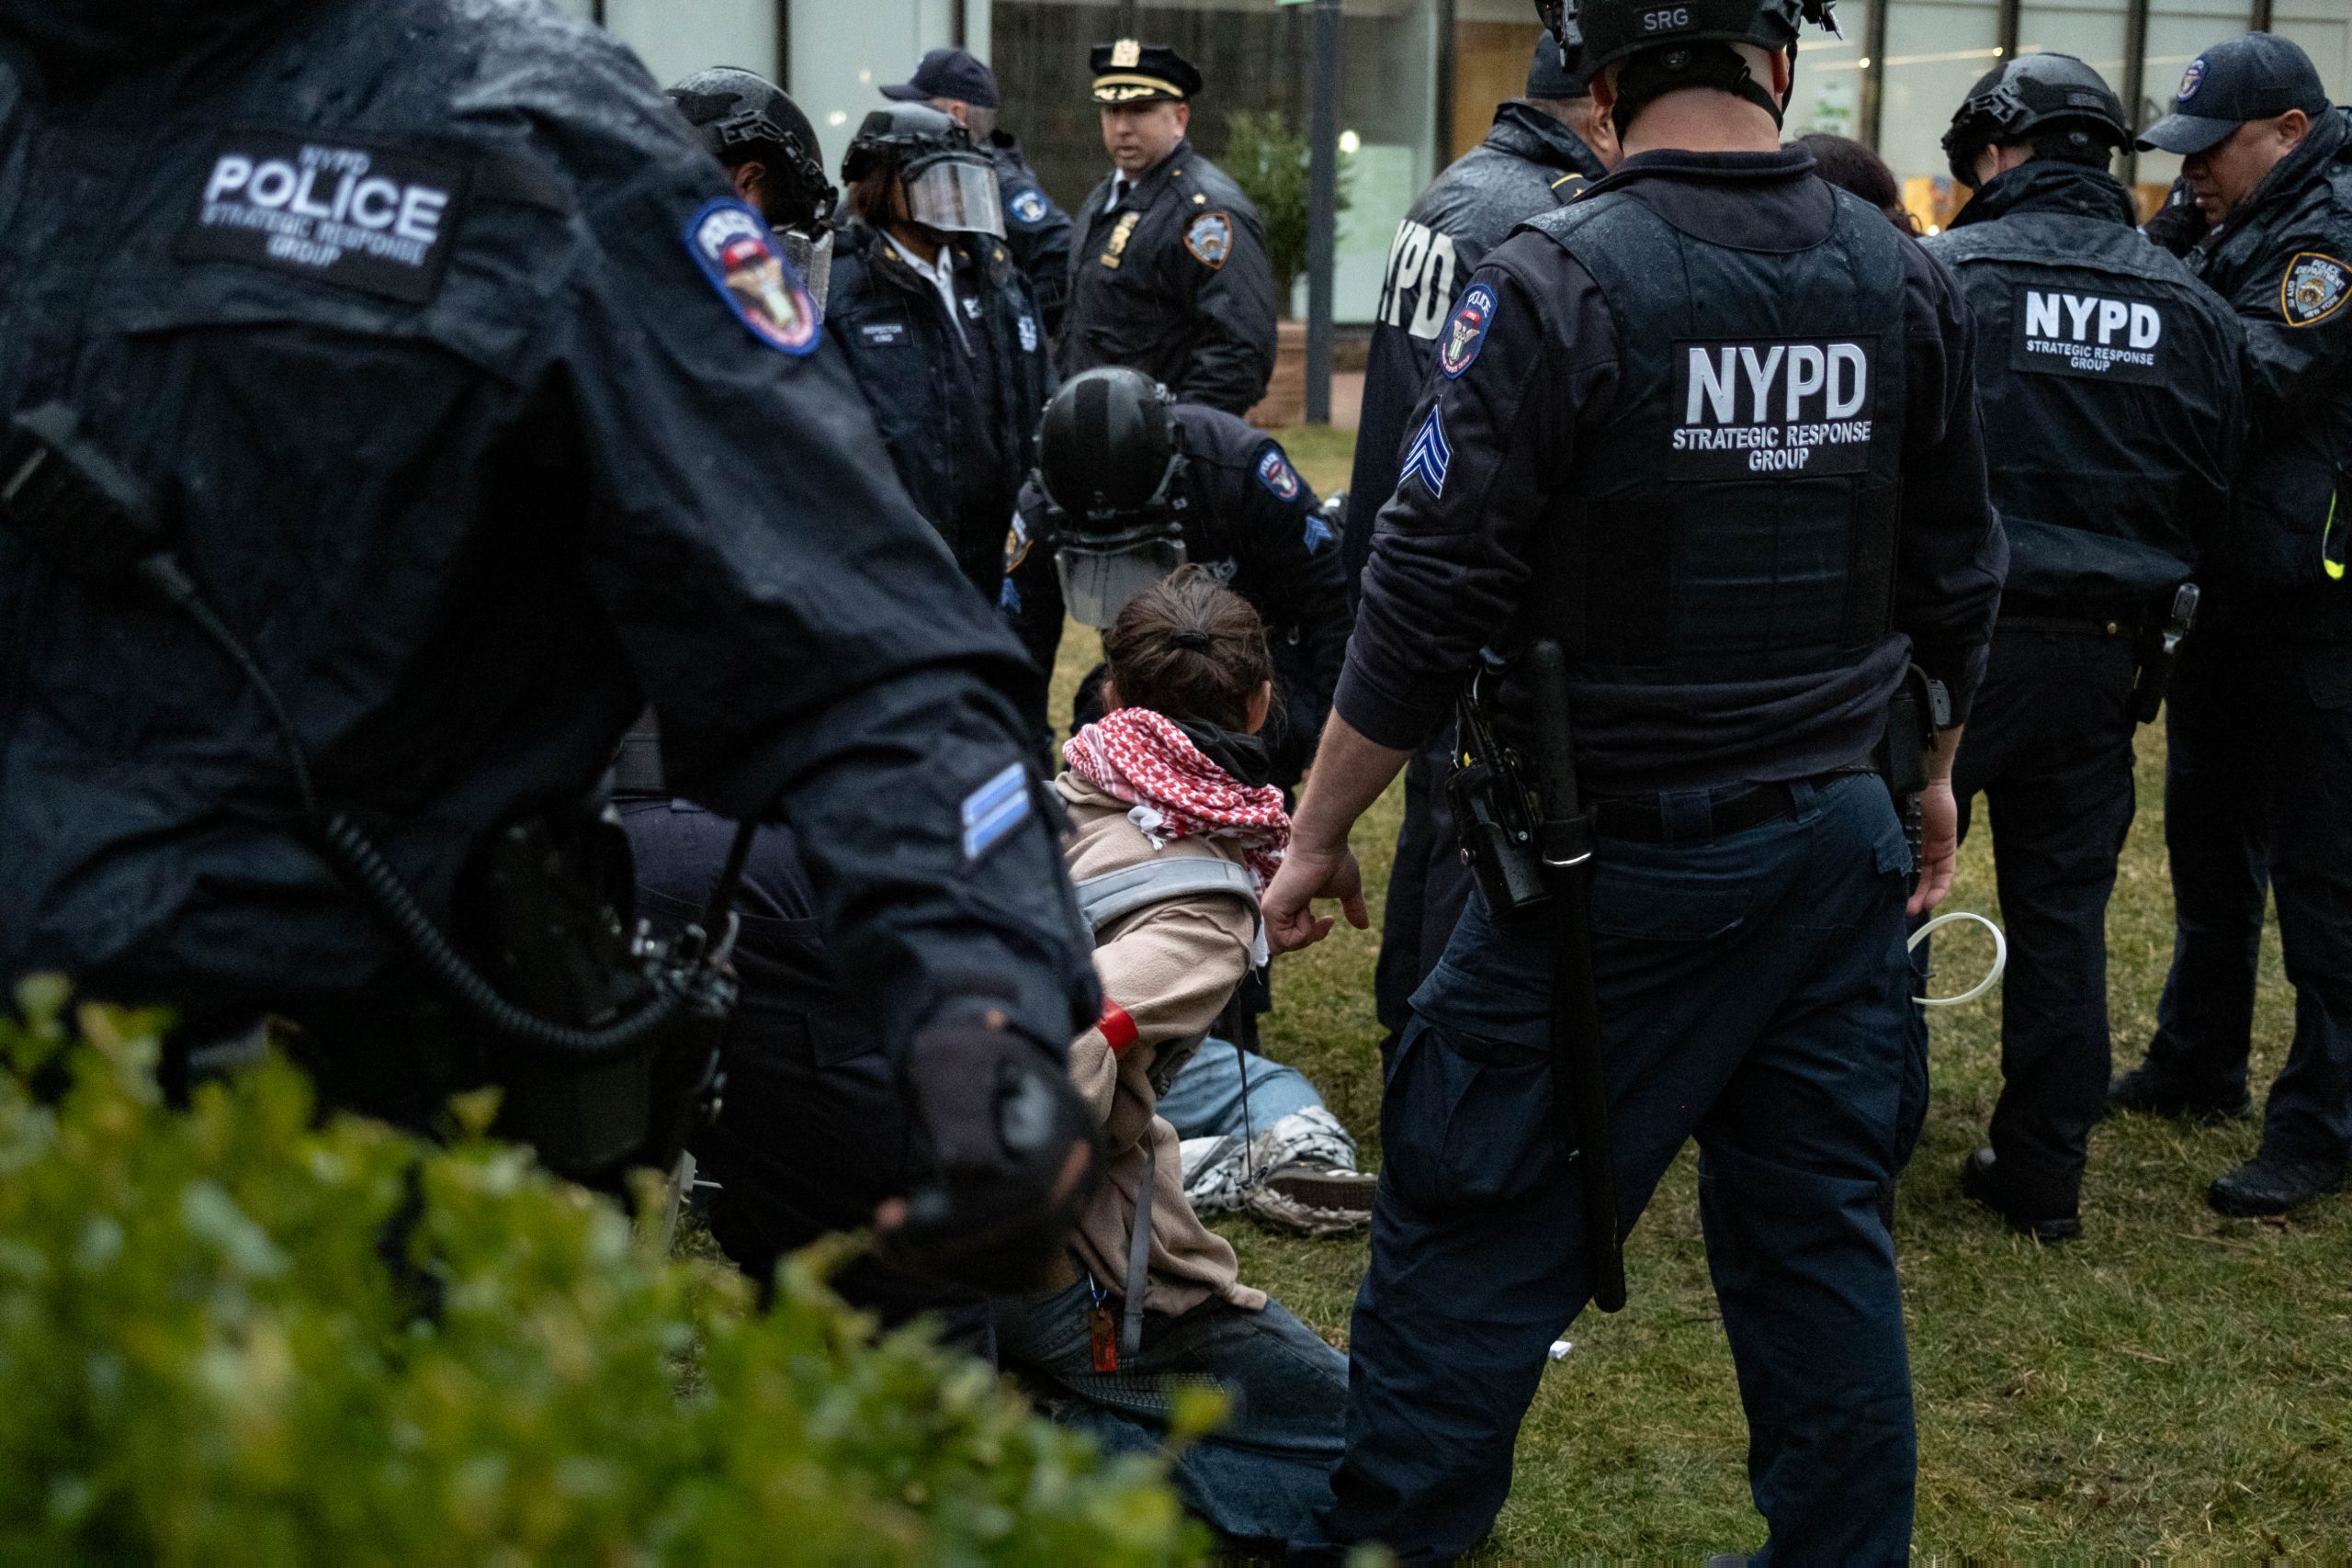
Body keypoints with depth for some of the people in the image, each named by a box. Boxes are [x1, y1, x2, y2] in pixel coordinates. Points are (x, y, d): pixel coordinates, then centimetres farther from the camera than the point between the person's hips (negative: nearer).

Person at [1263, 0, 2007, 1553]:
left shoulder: (1557, 283, -16)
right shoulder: (1906, 280, 1)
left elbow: (1428, 600, -14)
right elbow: (1956, 578, 12)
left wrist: (1319, 831, -5)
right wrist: (1929, 773, 27)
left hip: (1624, 857, -5)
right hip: (1841, 843, 6)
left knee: (1473, 1222, 4)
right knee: (1823, 1232, 15)